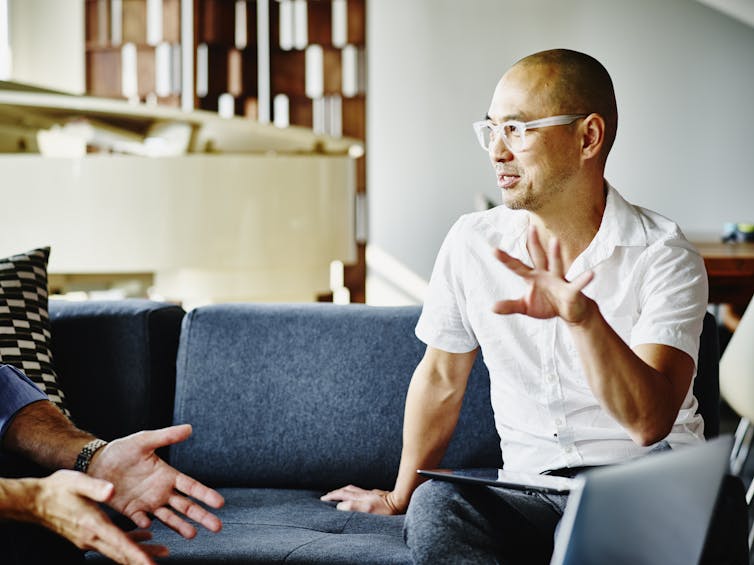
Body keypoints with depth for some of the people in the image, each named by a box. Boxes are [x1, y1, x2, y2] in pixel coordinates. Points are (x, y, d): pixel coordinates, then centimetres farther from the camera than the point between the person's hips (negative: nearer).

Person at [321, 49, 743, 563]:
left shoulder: (664, 256, -9)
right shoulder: (473, 243, 4)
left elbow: (649, 423, -21)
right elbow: (442, 378, 17)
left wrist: (583, 317, -36)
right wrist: (399, 496, 24)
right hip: (531, 497, 3)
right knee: (433, 505, -30)